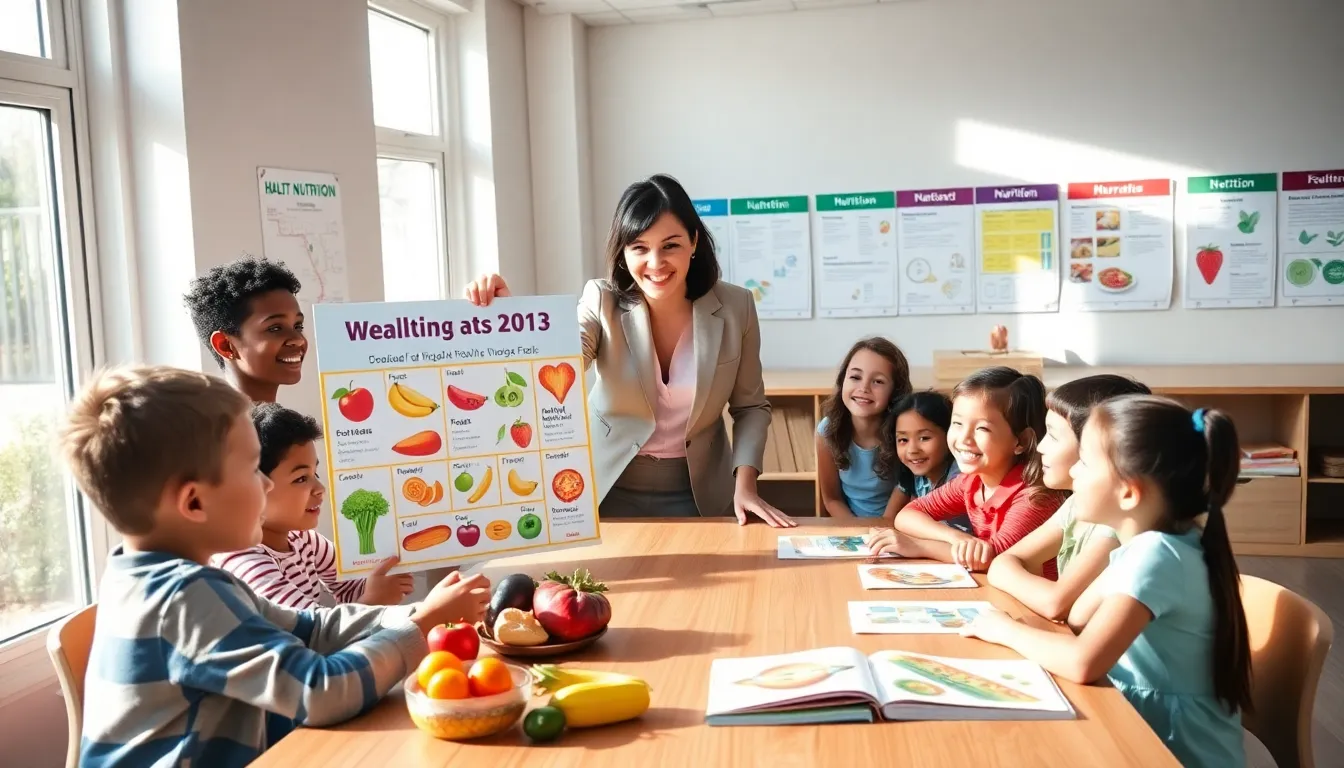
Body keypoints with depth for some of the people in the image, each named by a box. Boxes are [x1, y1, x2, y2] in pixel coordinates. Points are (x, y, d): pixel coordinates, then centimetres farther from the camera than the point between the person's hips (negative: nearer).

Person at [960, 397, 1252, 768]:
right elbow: (1079, 619, 4)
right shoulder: (1146, 544, 2)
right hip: (1146, 729, 7)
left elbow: (1082, 663, -34)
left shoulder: (1156, 555, -24)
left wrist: (1005, 629, -18)